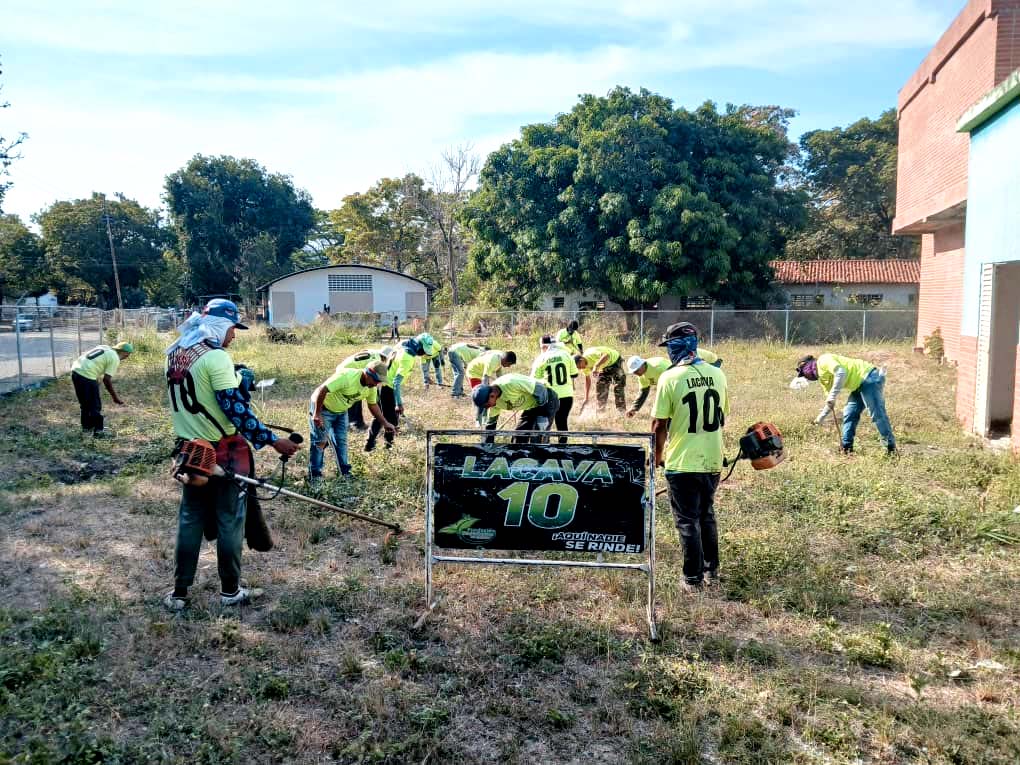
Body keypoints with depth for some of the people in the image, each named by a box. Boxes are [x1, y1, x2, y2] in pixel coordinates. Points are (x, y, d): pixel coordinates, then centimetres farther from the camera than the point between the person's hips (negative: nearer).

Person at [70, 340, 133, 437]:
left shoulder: (105, 348, 17)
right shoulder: (115, 359, -6)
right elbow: (107, 380, -9)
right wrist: (115, 397, 0)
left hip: (75, 370, 8)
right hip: (87, 376, -8)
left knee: (85, 403, 24)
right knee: (95, 405, 6)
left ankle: (86, 426, 36)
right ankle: (98, 431, 12)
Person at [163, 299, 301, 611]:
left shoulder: (175, 353, 5)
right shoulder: (216, 357, -20)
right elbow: (235, 409, -24)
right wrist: (272, 440, -20)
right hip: (223, 452, -7)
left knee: (190, 519, 15)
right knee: (229, 521, 6)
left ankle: (179, 593, 20)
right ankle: (230, 590, 18)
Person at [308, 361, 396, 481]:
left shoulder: (371, 387, -9)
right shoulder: (346, 376, -35)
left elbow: (373, 405, 8)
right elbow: (322, 390, -33)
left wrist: (385, 423, 3)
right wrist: (317, 414, -30)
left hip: (341, 412, 7)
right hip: (322, 407, -7)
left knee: (341, 441, 10)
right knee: (320, 442, -6)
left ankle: (345, 472, 19)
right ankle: (314, 476, 2)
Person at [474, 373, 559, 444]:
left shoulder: (511, 383, -35)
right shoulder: (495, 401, -8)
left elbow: (540, 389, -29)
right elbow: (490, 425, 4)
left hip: (546, 401, -8)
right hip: (531, 407, 8)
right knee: (518, 435, 5)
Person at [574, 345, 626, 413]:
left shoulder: (591, 355, -37)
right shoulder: (585, 365, -10)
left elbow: (606, 355, -53)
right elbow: (587, 379, 1)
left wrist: (596, 366, -60)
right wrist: (586, 398, -1)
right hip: (604, 367, 8)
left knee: (618, 387, -11)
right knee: (600, 385, 2)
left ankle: (622, 410, -4)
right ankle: (601, 409, 14)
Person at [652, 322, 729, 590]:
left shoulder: (670, 377, -14)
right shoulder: (717, 374, 1)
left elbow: (659, 424, -11)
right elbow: (722, 418, 11)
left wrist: (658, 455, 4)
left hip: (682, 464, -5)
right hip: (712, 460, 5)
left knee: (688, 521, 8)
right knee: (707, 516, 23)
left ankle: (694, 578, 15)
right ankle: (712, 569, 33)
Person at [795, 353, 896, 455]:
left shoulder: (823, 361, -9)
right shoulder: (822, 377, 20)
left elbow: (841, 372, -26)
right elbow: (830, 402, 25)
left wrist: (832, 396, -25)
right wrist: (820, 418, 25)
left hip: (869, 377, -11)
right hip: (859, 385, 11)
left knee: (877, 414, -13)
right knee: (849, 414, 10)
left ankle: (891, 448, -10)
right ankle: (846, 448, 14)